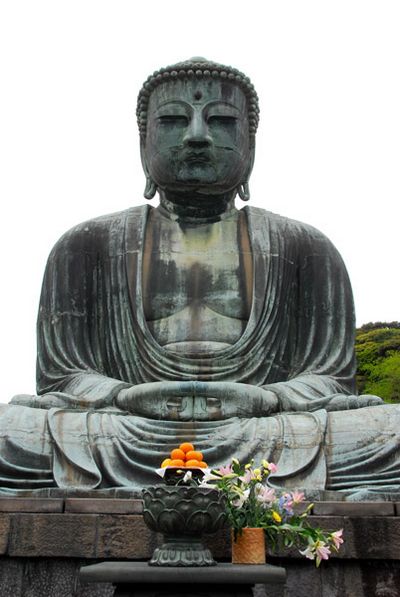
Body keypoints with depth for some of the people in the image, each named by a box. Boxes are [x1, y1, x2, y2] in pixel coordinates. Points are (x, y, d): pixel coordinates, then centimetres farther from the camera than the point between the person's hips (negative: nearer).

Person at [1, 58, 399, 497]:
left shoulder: (306, 249, 15)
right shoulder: (86, 247, 14)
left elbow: (329, 379, 7)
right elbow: (61, 377, 7)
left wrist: (262, 398, -16)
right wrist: (128, 396, -16)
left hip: (265, 446, 1)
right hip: (127, 436, 0)